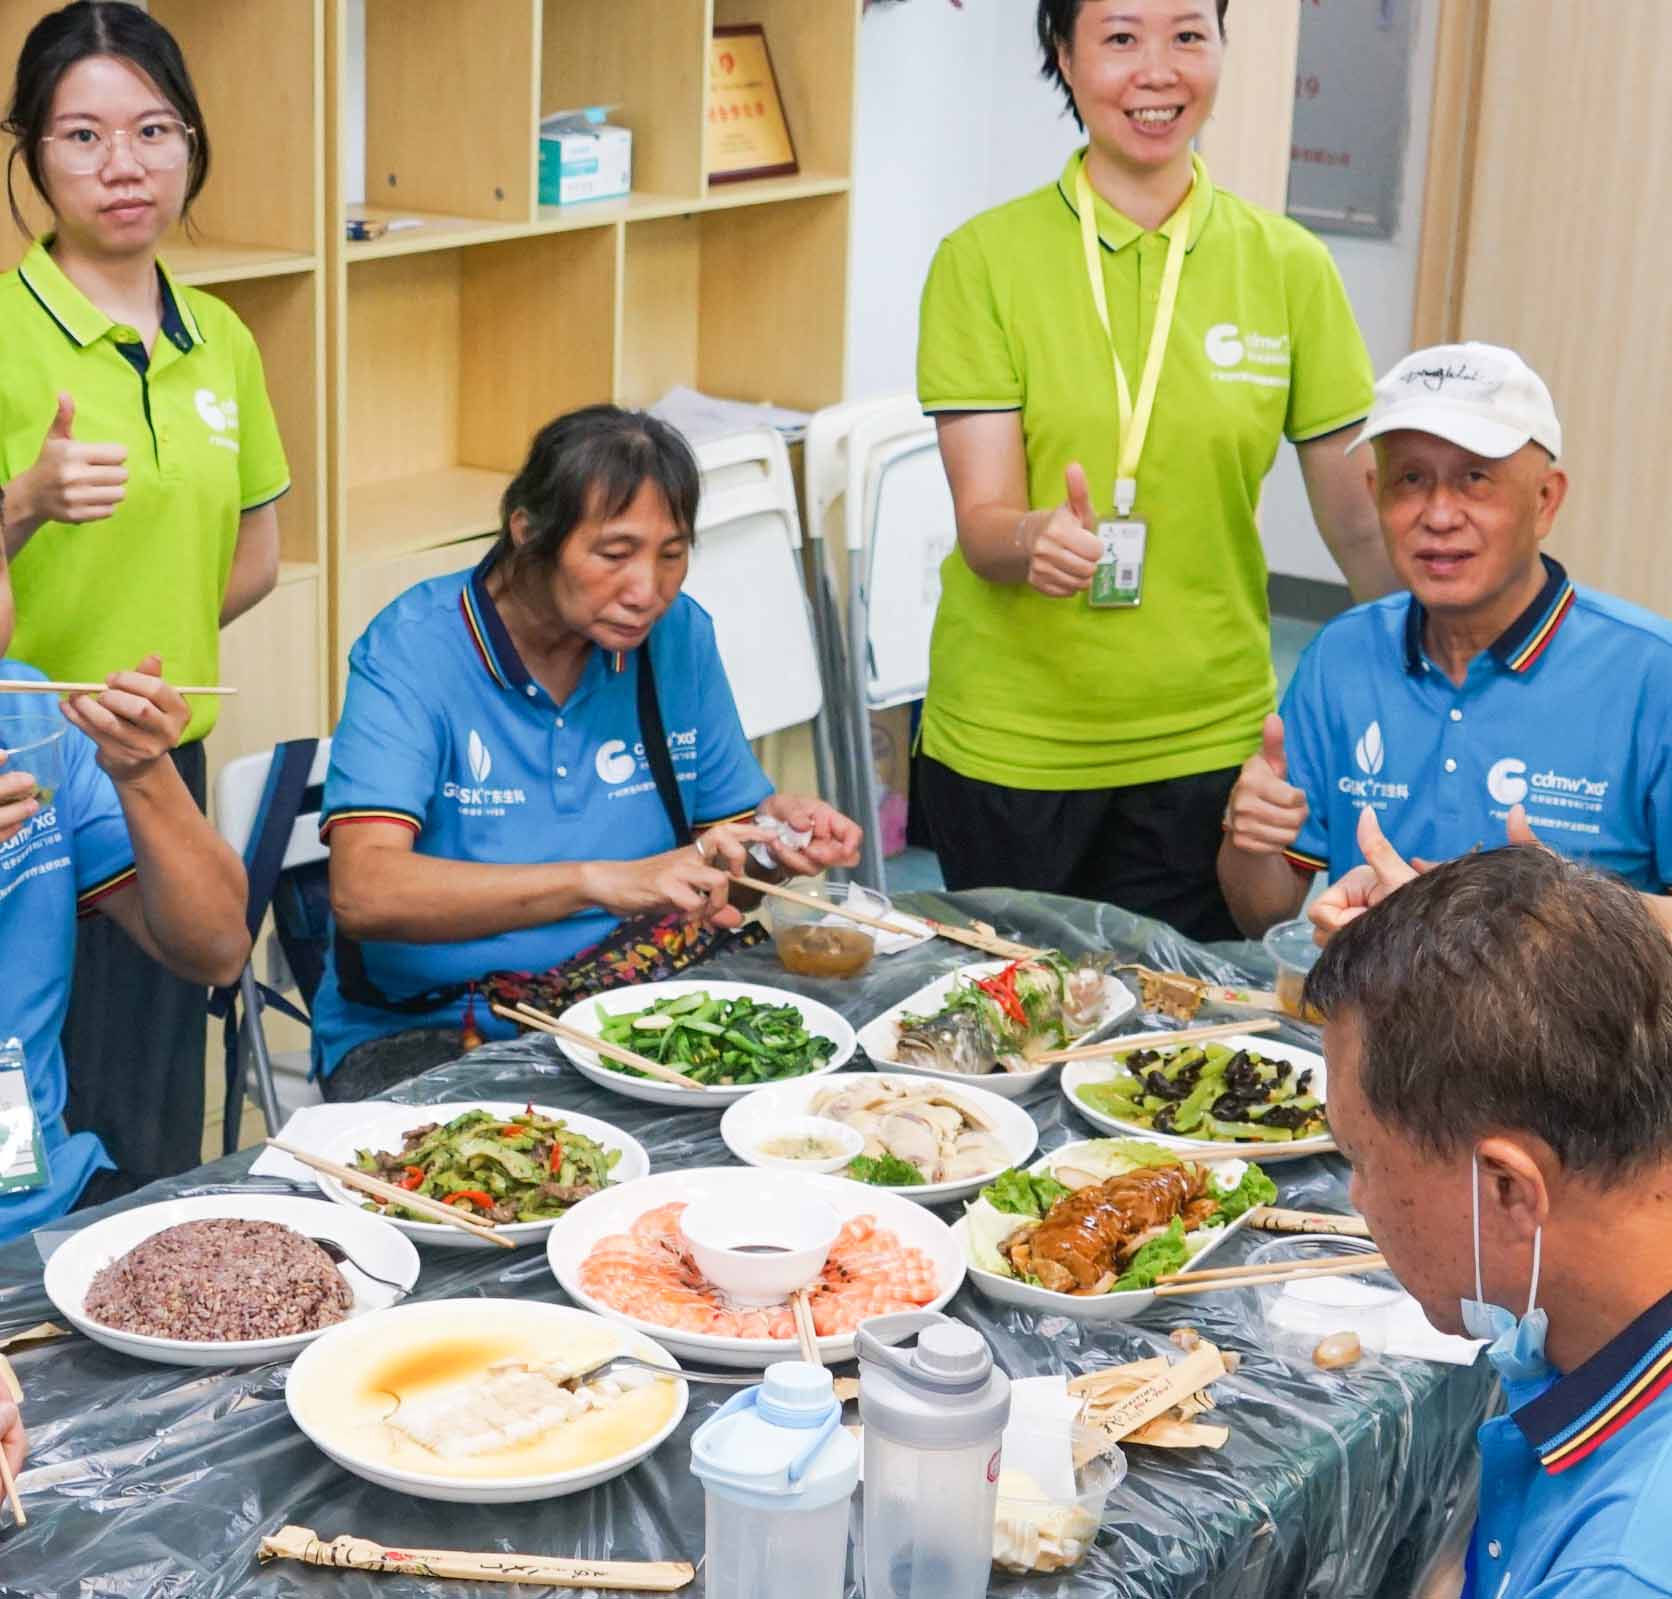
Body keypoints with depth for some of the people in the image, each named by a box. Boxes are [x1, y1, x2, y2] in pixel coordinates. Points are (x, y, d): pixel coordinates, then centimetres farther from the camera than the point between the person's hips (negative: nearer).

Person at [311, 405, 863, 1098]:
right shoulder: (414, 649, -13)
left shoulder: (679, 634, 3)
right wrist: (600, 882, -37)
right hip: (427, 1032, -5)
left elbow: (728, 823, 14)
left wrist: (777, 823, -11)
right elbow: (363, 891, -27)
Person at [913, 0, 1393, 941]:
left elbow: (1359, 520, 4)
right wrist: (1036, 538, -31)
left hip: (1207, 743, 1)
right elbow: (982, 519, -10)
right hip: (1007, 743, -1)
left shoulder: (1289, 267, 0)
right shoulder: (984, 259, -5)